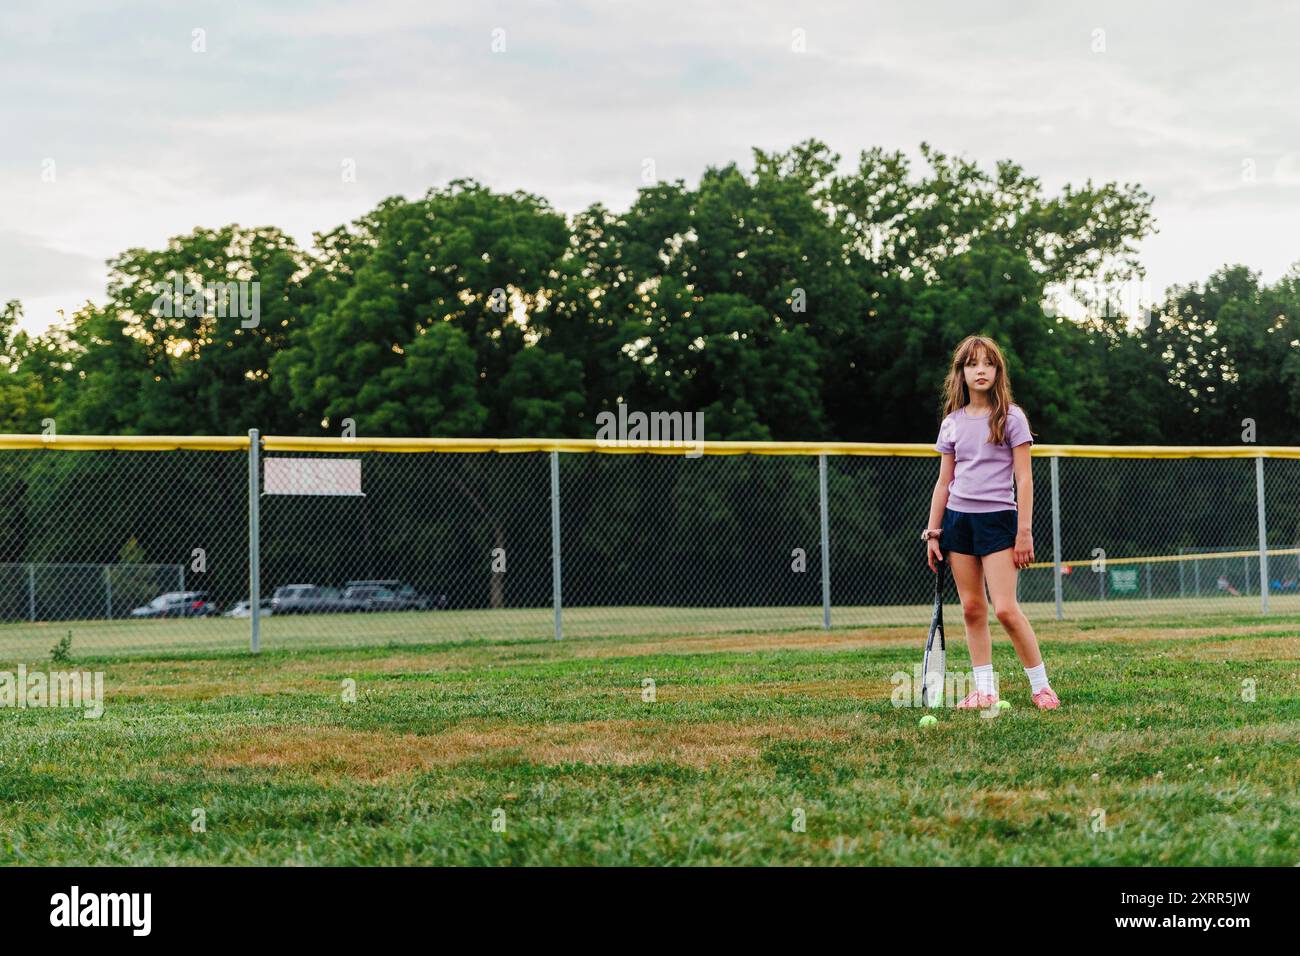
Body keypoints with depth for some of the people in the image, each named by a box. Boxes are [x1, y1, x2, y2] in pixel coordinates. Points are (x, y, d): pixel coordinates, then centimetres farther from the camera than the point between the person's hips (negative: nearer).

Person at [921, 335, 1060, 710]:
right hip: (958, 519, 4)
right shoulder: (952, 423, 9)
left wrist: (1024, 531, -9)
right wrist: (933, 532, 9)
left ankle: (1040, 685, 0)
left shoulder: (1011, 418, -2)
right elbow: (944, 482, 13)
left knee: (1005, 608, -12)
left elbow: (1024, 479, -3)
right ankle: (985, 689, 9)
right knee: (972, 608, 4)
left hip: (998, 517, -4)